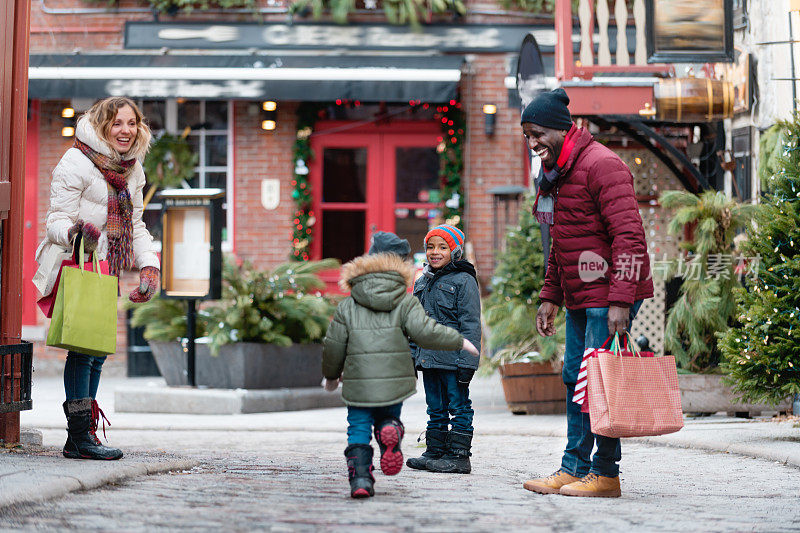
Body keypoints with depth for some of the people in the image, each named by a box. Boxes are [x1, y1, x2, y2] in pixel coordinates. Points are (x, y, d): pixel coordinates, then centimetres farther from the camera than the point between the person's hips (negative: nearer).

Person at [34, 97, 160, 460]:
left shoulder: (132, 171, 13)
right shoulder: (76, 163, -11)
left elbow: (135, 225, 20)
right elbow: (56, 221, -13)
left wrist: (149, 266, 7)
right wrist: (76, 232, -35)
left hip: (105, 268, 8)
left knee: (97, 349, 9)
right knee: (84, 346, -14)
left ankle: (82, 434, 16)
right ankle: (80, 437, -12)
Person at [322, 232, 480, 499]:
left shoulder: (347, 306, 7)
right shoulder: (405, 302, 1)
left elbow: (333, 347, 9)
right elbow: (425, 331, -10)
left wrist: (331, 376, 25)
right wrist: (460, 341, 1)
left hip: (358, 382, 0)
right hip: (394, 381, 0)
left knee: (358, 428, 7)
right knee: (389, 417, 19)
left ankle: (360, 477, -10)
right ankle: (390, 432, -17)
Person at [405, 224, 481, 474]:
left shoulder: (463, 281, -7)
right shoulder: (422, 283, 15)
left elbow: (470, 325, -10)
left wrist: (467, 362, -15)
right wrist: (413, 357, 18)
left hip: (453, 359, -7)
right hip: (429, 358, 7)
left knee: (458, 406, -2)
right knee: (436, 408, 13)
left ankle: (459, 455, 0)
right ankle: (435, 452, 19)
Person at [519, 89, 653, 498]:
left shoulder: (600, 165, -14)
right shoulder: (555, 173, 16)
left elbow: (628, 236, -20)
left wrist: (620, 300, -25)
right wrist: (550, 297, 20)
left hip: (608, 297, -10)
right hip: (579, 297, 10)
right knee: (575, 379, 10)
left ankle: (605, 474, -2)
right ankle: (574, 468, 16)